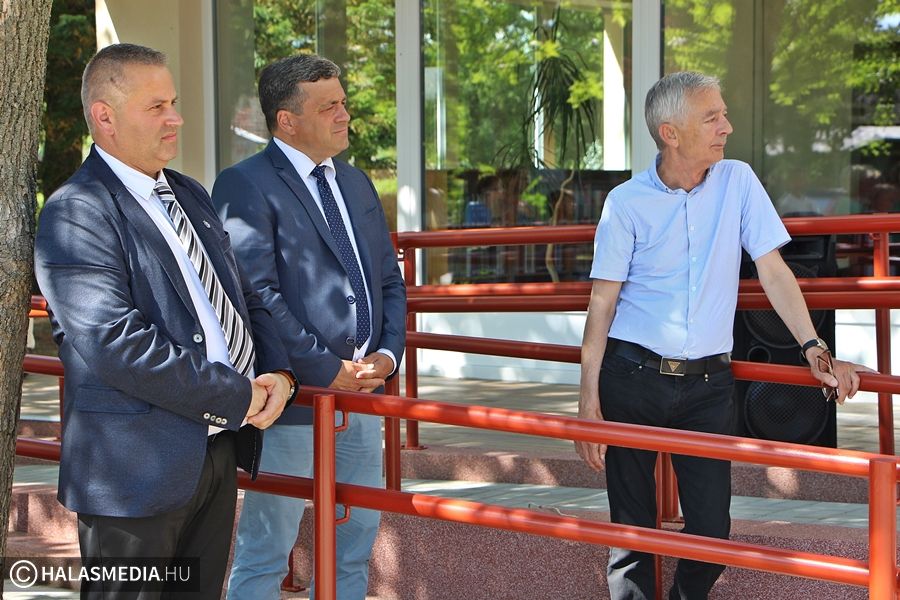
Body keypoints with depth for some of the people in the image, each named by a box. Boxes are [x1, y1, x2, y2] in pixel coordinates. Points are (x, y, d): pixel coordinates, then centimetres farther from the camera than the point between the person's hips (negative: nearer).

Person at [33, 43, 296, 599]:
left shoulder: (190, 195, 15)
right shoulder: (76, 214, -14)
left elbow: (244, 297, 19)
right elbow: (116, 345, -24)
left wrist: (278, 373, -2)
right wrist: (238, 396, -19)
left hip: (219, 451, 8)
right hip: (137, 469, -8)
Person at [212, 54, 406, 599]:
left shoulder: (356, 184, 15)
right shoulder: (245, 186, -10)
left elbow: (390, 280, 17)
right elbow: (256, 294, -18)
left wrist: (390, 352, -1)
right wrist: (327, 370, -18)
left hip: (363, 391, 8)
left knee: (356, 542, 15)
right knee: (265, 553, 1)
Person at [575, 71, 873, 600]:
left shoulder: (738, 182, 2)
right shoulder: (626, 203, -4)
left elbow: (773, 270, 4)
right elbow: (603, 302, -2)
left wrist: (815, 349, -6)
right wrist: (589, 399, -7)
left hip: (707, 383, 2)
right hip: (632, 379, -1)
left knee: (712, 531, -1)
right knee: (632, 530, 4)